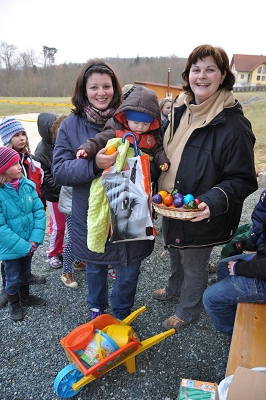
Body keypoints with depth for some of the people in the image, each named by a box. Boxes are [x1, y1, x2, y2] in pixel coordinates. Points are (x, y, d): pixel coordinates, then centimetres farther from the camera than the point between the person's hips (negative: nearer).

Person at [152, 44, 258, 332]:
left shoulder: (233, 124, -21)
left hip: (200, 216, -6)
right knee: (174, 253, 28)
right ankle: (175, 287, 57)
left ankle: (188, 311, 43)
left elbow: (242, 180, -19)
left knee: (194, 264, 16)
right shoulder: (179, 110, -1)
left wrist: (213, 202, -35)